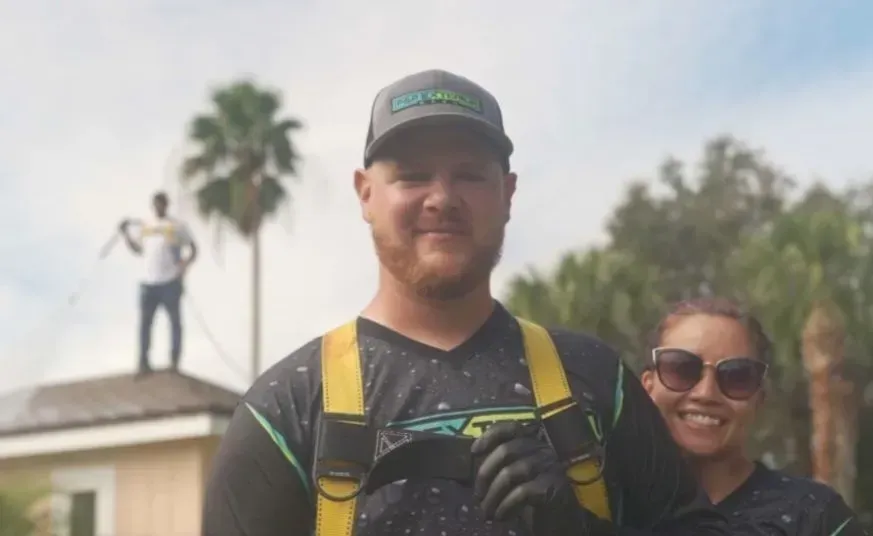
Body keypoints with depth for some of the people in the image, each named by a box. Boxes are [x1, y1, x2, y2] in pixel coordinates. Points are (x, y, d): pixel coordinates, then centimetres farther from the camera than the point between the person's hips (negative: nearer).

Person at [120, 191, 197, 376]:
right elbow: (138, 250, 23)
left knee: (175, 320, 4)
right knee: (145, 321, 2)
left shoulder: (177, 226, 2)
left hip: (171, 282, -3)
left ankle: (174, 361, 13)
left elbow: (194, 249, 2)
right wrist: (125, 234, 9)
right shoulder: (144, 226, 13)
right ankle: (143, 361, 7)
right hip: (148, 282, 3)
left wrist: (185, 263, -15)